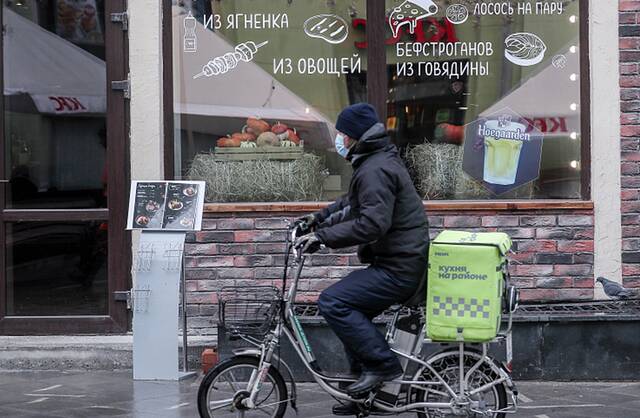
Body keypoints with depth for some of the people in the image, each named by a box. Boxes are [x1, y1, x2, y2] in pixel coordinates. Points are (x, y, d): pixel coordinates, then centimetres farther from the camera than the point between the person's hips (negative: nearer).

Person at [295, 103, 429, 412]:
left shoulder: (375, 170, -18)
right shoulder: (376, 161, 17)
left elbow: (372, 223, -29)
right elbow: (351, 203, 32)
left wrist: (322, 236, -26)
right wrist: (318, 219, 24)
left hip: (397, 270, -11)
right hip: (400, 262, 11)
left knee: (332, 302, -18)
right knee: (352, 314, 19)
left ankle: (383, 365, -13)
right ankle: (367, 394, 24)